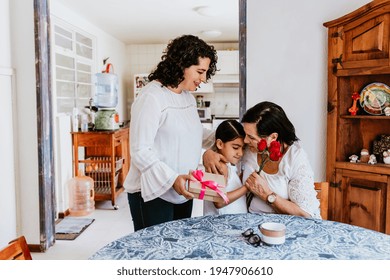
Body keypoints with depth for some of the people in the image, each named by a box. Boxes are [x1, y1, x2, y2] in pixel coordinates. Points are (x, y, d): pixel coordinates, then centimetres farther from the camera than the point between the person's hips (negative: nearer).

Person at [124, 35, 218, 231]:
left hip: (182, 193, 8)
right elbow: (140, 152, -21)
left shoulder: (188, 96, 10)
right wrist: (171, 179, -30)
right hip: (153, 194, -8)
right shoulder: (151, 97, -17)